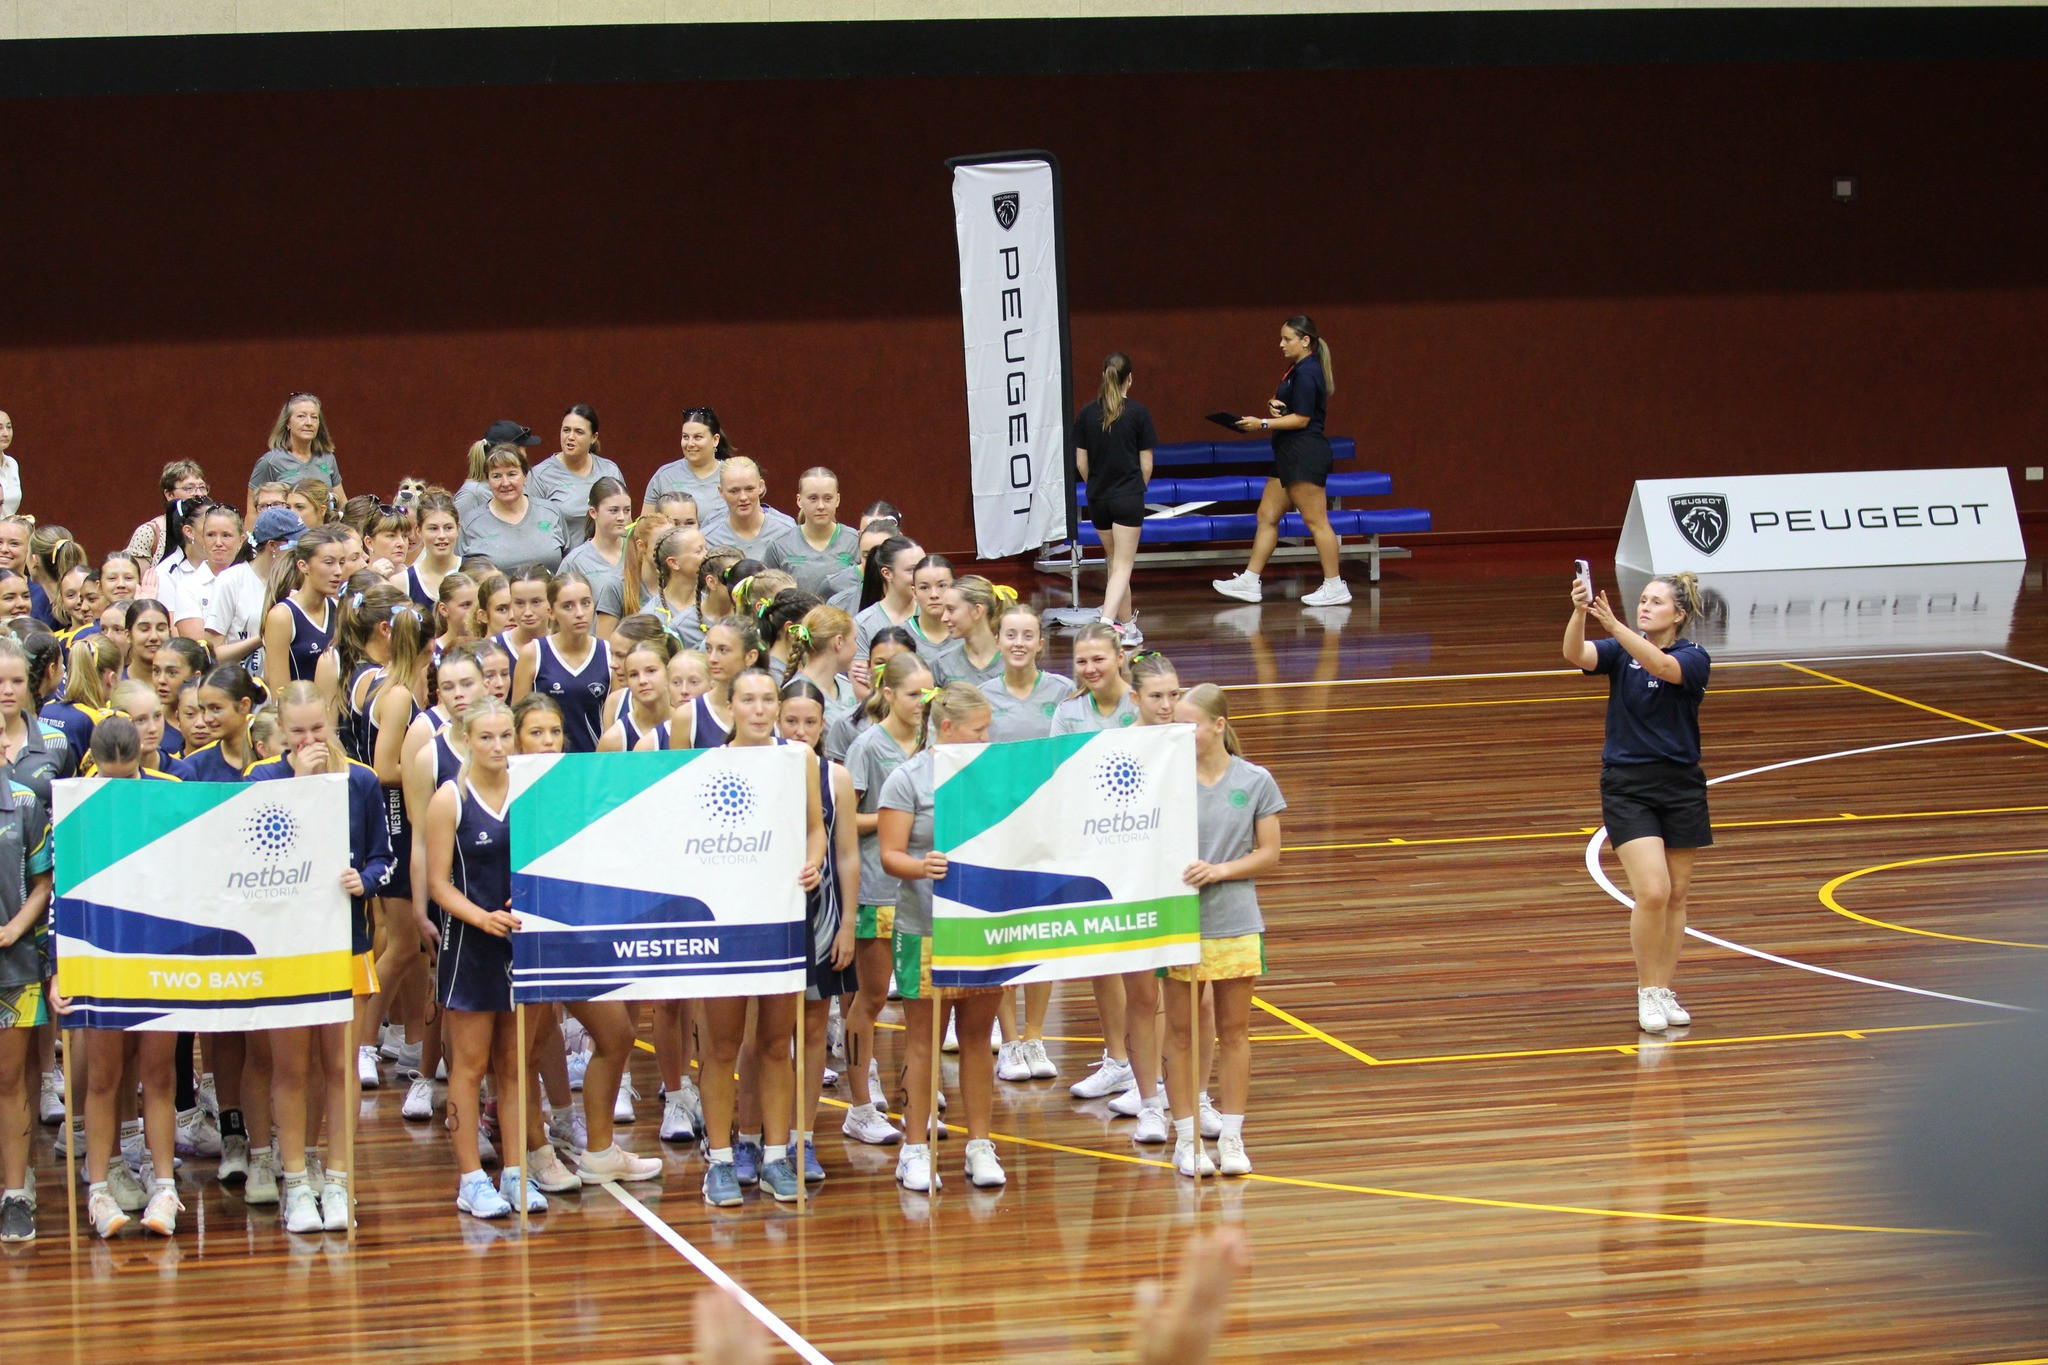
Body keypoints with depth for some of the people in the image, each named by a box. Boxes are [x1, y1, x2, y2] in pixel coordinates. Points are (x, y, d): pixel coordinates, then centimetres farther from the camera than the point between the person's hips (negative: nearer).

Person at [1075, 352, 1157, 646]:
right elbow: (1146, 463, -5)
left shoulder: (1087, 413, 0)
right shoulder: (1138, 412, -8)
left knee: (1116, 562, 19)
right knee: (1122, 566, -5)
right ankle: (1108, 620, -24)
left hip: (1098, 500, 4)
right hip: (1129, 498, -4)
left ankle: (1127, 625, 29)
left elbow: (1081, 462, 3)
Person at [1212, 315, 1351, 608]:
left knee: (1316, 521, -6)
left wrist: (1262, 424, -19)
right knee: (1267, 516, 11)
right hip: (1290, 455, 11)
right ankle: (1249, 581, 14)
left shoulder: (1306, 373, -16)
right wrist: (1274, 405, 2)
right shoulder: (1297, 369, 15)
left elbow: (1301, 418, -20)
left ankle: (1335, 587, -1)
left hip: (1305, 453, -11)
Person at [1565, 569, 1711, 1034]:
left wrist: (1614, 626, -40)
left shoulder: (1693, 659, -5)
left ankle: (1665, 993, 19)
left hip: (1681, 786, 1)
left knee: (1676, 896, 7)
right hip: (1627, 786, -1)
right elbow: (1575, 655, -20)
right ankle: (1647, 993, -2)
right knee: (1652, 892, -14)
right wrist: (1579, 612, -39)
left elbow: (1661, 666, -28)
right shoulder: (1620, 651, 0)